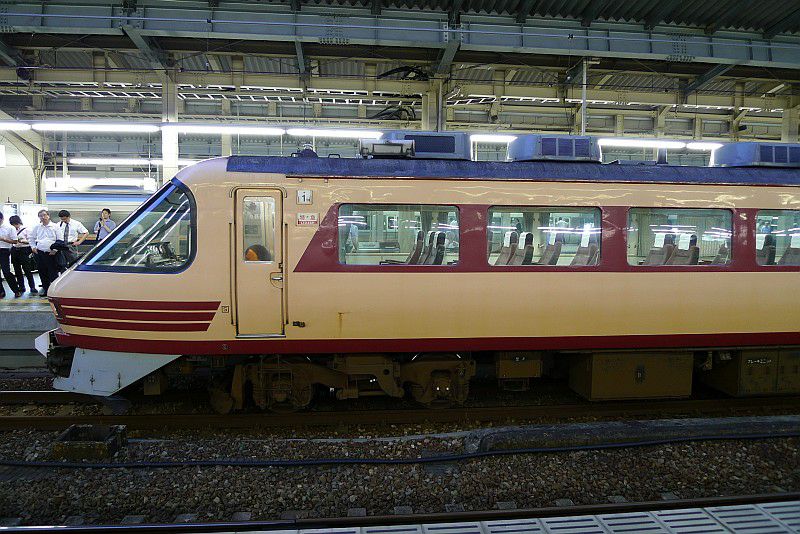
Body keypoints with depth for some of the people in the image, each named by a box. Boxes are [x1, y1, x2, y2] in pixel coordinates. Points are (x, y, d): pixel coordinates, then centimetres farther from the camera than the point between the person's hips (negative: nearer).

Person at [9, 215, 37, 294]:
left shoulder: (25, 230, -2)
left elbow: (30, 241, -4)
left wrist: (22, 241, -19)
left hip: (23, 250, -5)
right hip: (15, 251, 5)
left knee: (27, 270, -5)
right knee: (17, 270, 9)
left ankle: (32, 287, 1)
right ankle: (21, 287, 18)